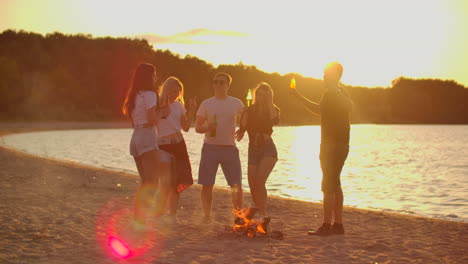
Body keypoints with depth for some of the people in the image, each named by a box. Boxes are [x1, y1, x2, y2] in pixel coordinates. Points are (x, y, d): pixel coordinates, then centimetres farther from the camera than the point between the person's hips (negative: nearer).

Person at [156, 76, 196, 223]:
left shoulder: (179, 105, 11)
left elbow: (186, 127, 12)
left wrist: (192, 110, 5)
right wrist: (161, 111, -21)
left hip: (179, 145, 5)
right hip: (163, 146, -5)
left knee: (176, 183, 5)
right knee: (166, 182, -12)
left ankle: (172, 216, 12)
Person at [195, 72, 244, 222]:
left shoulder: (236, 103, 5)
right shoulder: (206, 104, 3)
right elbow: (197, 127, 3)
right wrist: (207, 127, -19)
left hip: (230, 148, 0)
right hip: (210, 147, 0)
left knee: (236, 186, -1)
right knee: (206, 185, -1)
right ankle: (207, 216, 12)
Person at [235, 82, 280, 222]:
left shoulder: (273, 109, 2)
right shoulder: (250, 110, 6)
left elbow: (275, 120, -22)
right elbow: (242, 127, -3)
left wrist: (269, 103, -17)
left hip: (268, 149, -3)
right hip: (253, 150, 4)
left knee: (259, 181, -23)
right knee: (253, 186, 1)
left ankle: (264, 214, -18)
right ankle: (263, 215, 17)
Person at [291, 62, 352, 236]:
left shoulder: (334, 94, -13)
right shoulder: (332, 94, 19)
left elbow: (348, 105, -36)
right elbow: (319, 110, 36)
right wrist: (299, 96, 36)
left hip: (333, 146, -10)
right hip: (338, 146, 10)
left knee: (329, 186, -9)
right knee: (334, 185, 13)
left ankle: (326, 226, -7)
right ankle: (338, 224, 17)